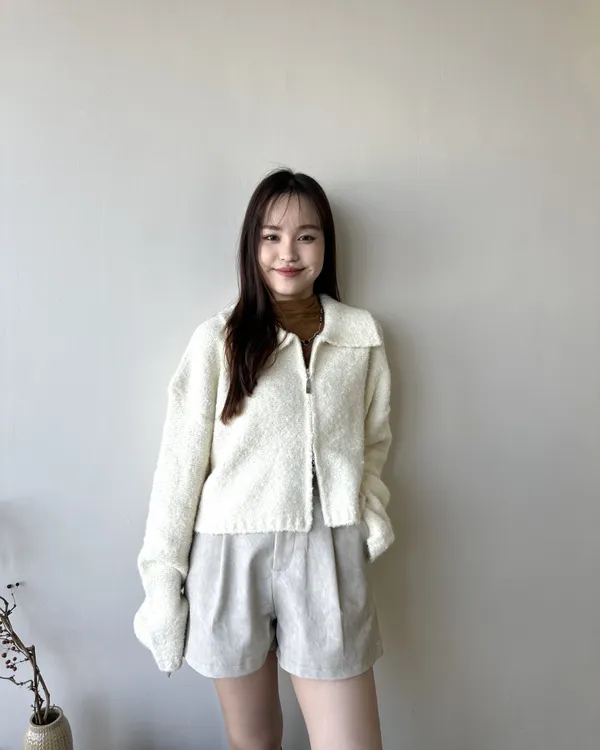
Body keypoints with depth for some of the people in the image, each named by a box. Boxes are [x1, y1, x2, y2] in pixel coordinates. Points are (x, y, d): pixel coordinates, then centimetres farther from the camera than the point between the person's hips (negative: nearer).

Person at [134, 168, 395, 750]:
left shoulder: (363, 336, 2)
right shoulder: (217, 339, -7)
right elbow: (180, 462, -4)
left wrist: (371, 521, -3)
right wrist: (163, 581, -2)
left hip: (328, 556, 1)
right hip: (232, 556, -1)